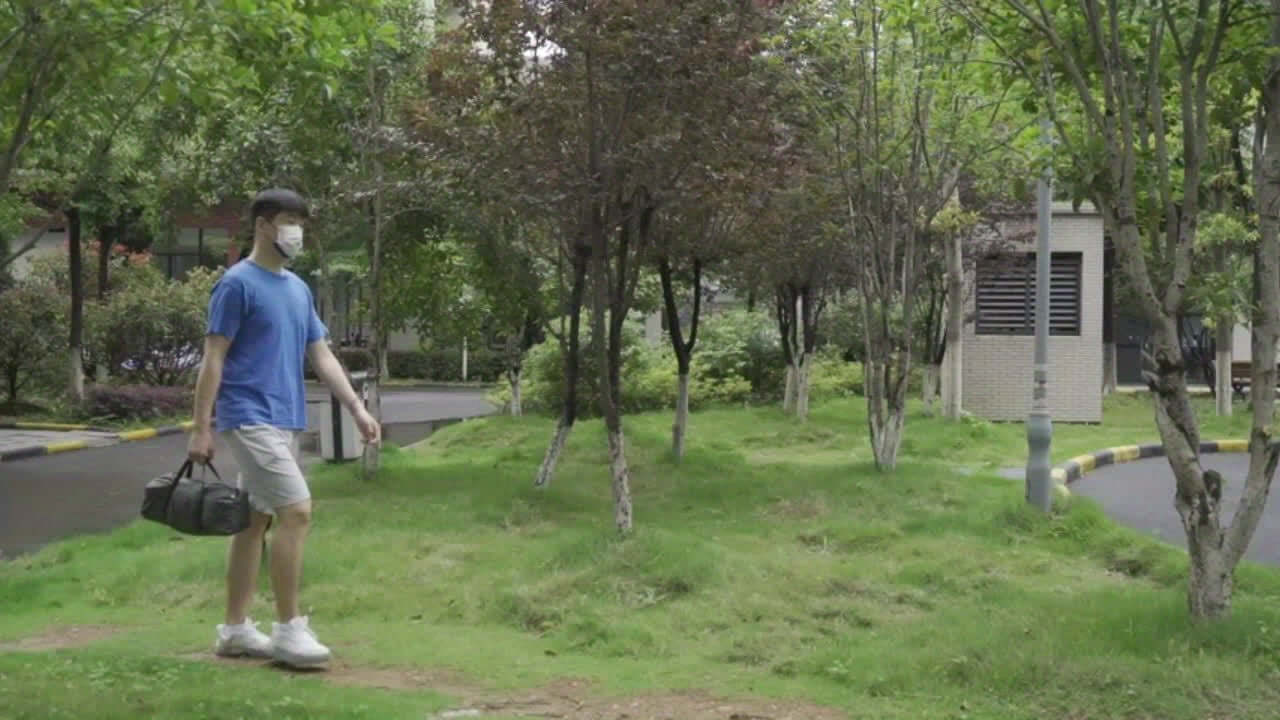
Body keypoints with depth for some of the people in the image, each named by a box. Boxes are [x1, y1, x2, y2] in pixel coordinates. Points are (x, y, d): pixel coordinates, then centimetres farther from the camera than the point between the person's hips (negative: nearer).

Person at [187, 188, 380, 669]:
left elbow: (321, 355, 16)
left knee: (255, 520, 11)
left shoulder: (298, 289, 15)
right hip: (250, 418, -8)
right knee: (297, 511, -15)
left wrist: (357, 408, 7)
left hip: (283, 421, 8)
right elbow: (213, 359, -10)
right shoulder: (238, 284, -8)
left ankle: (235, 629, 18)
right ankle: (288, 630, -9)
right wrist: (201, 429, -13)